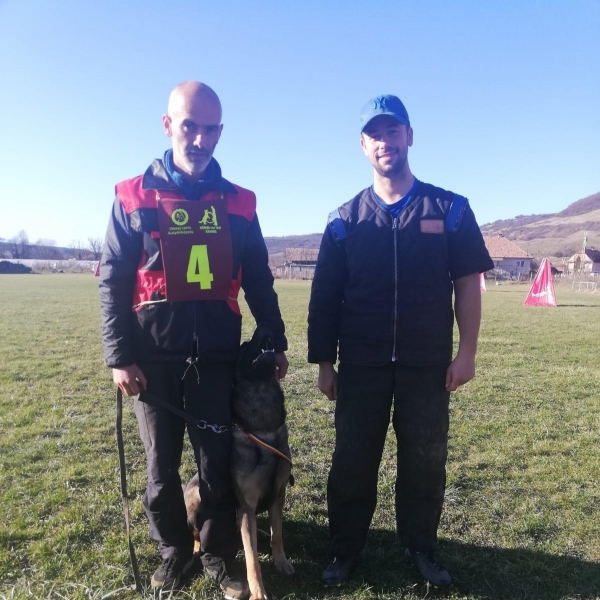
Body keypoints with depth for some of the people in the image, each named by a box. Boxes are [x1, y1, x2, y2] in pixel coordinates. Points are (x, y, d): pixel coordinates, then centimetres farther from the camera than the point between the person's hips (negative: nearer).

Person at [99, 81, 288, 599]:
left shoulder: (239, 204, 6)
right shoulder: (133, 198, 1)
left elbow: (259, 282, 10)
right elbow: (113, 283, -1)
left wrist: (276, 342, 8)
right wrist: (119, 356, -7)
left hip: (217, 356, 1)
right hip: (154, 357, 0)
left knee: (218, 461, 7)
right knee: (162, 463, 13)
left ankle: (219, 555, 27)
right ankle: (173, 550, 35)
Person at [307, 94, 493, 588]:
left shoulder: (450, 209, 2)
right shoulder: (345, 219, 3)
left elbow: (467, 282, 2)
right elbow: (324, 296, 3)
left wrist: (467, 351, -4)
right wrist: (324, 361, 2)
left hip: (428, 362, 0)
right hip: (361, 363, 1)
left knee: (426, 461, 11)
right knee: (353, 461, 8)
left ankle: (421, 548, 32)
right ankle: (345, 550, 27)